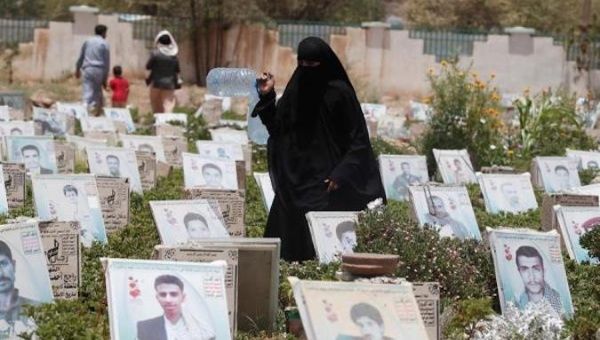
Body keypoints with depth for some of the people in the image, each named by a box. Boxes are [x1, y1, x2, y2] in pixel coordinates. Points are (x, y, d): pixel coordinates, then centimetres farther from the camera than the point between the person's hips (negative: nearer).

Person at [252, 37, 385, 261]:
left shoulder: (339, 92, -8)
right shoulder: (295, 90, 9)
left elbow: (359, 139, -8)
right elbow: (276, 128, 14)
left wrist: (341, 173, -16)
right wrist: (267, 97, 3)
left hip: (326, 182, -5)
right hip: (296, 180, 5)